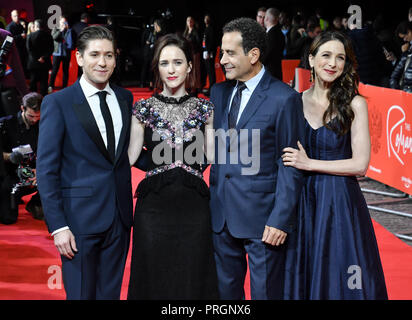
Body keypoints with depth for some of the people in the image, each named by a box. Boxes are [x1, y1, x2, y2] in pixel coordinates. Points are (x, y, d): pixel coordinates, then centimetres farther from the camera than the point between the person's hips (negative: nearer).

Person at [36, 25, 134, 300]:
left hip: (120, 215, 5)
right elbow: (46, 169, -8)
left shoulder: (125, 98, 8)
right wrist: (58, 226, -13)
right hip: (80, 218, -4)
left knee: (111, 292, 14)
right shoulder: (58, 103, -6)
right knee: (81, 293, 3)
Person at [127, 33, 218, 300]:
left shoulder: (204, 109, 7)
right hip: (154, 205, -1)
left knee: (193, 279, 7)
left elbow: (214, 157, 8)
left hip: (194, 205, 1)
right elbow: (130, 156, 4)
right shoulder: (145, 109, 5)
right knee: (154, 280, 5)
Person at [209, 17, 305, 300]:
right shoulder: (219, 92, 9)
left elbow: (291, 165, -11)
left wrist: (280, 220, -14)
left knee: (266, 291, 6)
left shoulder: (285, 99, -11)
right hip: (222, 214, 6)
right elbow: (213, 148, 13)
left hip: (263, 217, -6)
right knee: (224, 289, 14)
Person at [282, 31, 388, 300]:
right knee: (302, 278, 12)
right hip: (303, 200, 3)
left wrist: (309, 164, -13)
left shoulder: (354, 104, -6)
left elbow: (360, 164, -11)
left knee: (338, 280, 6)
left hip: (341, 203, -3)